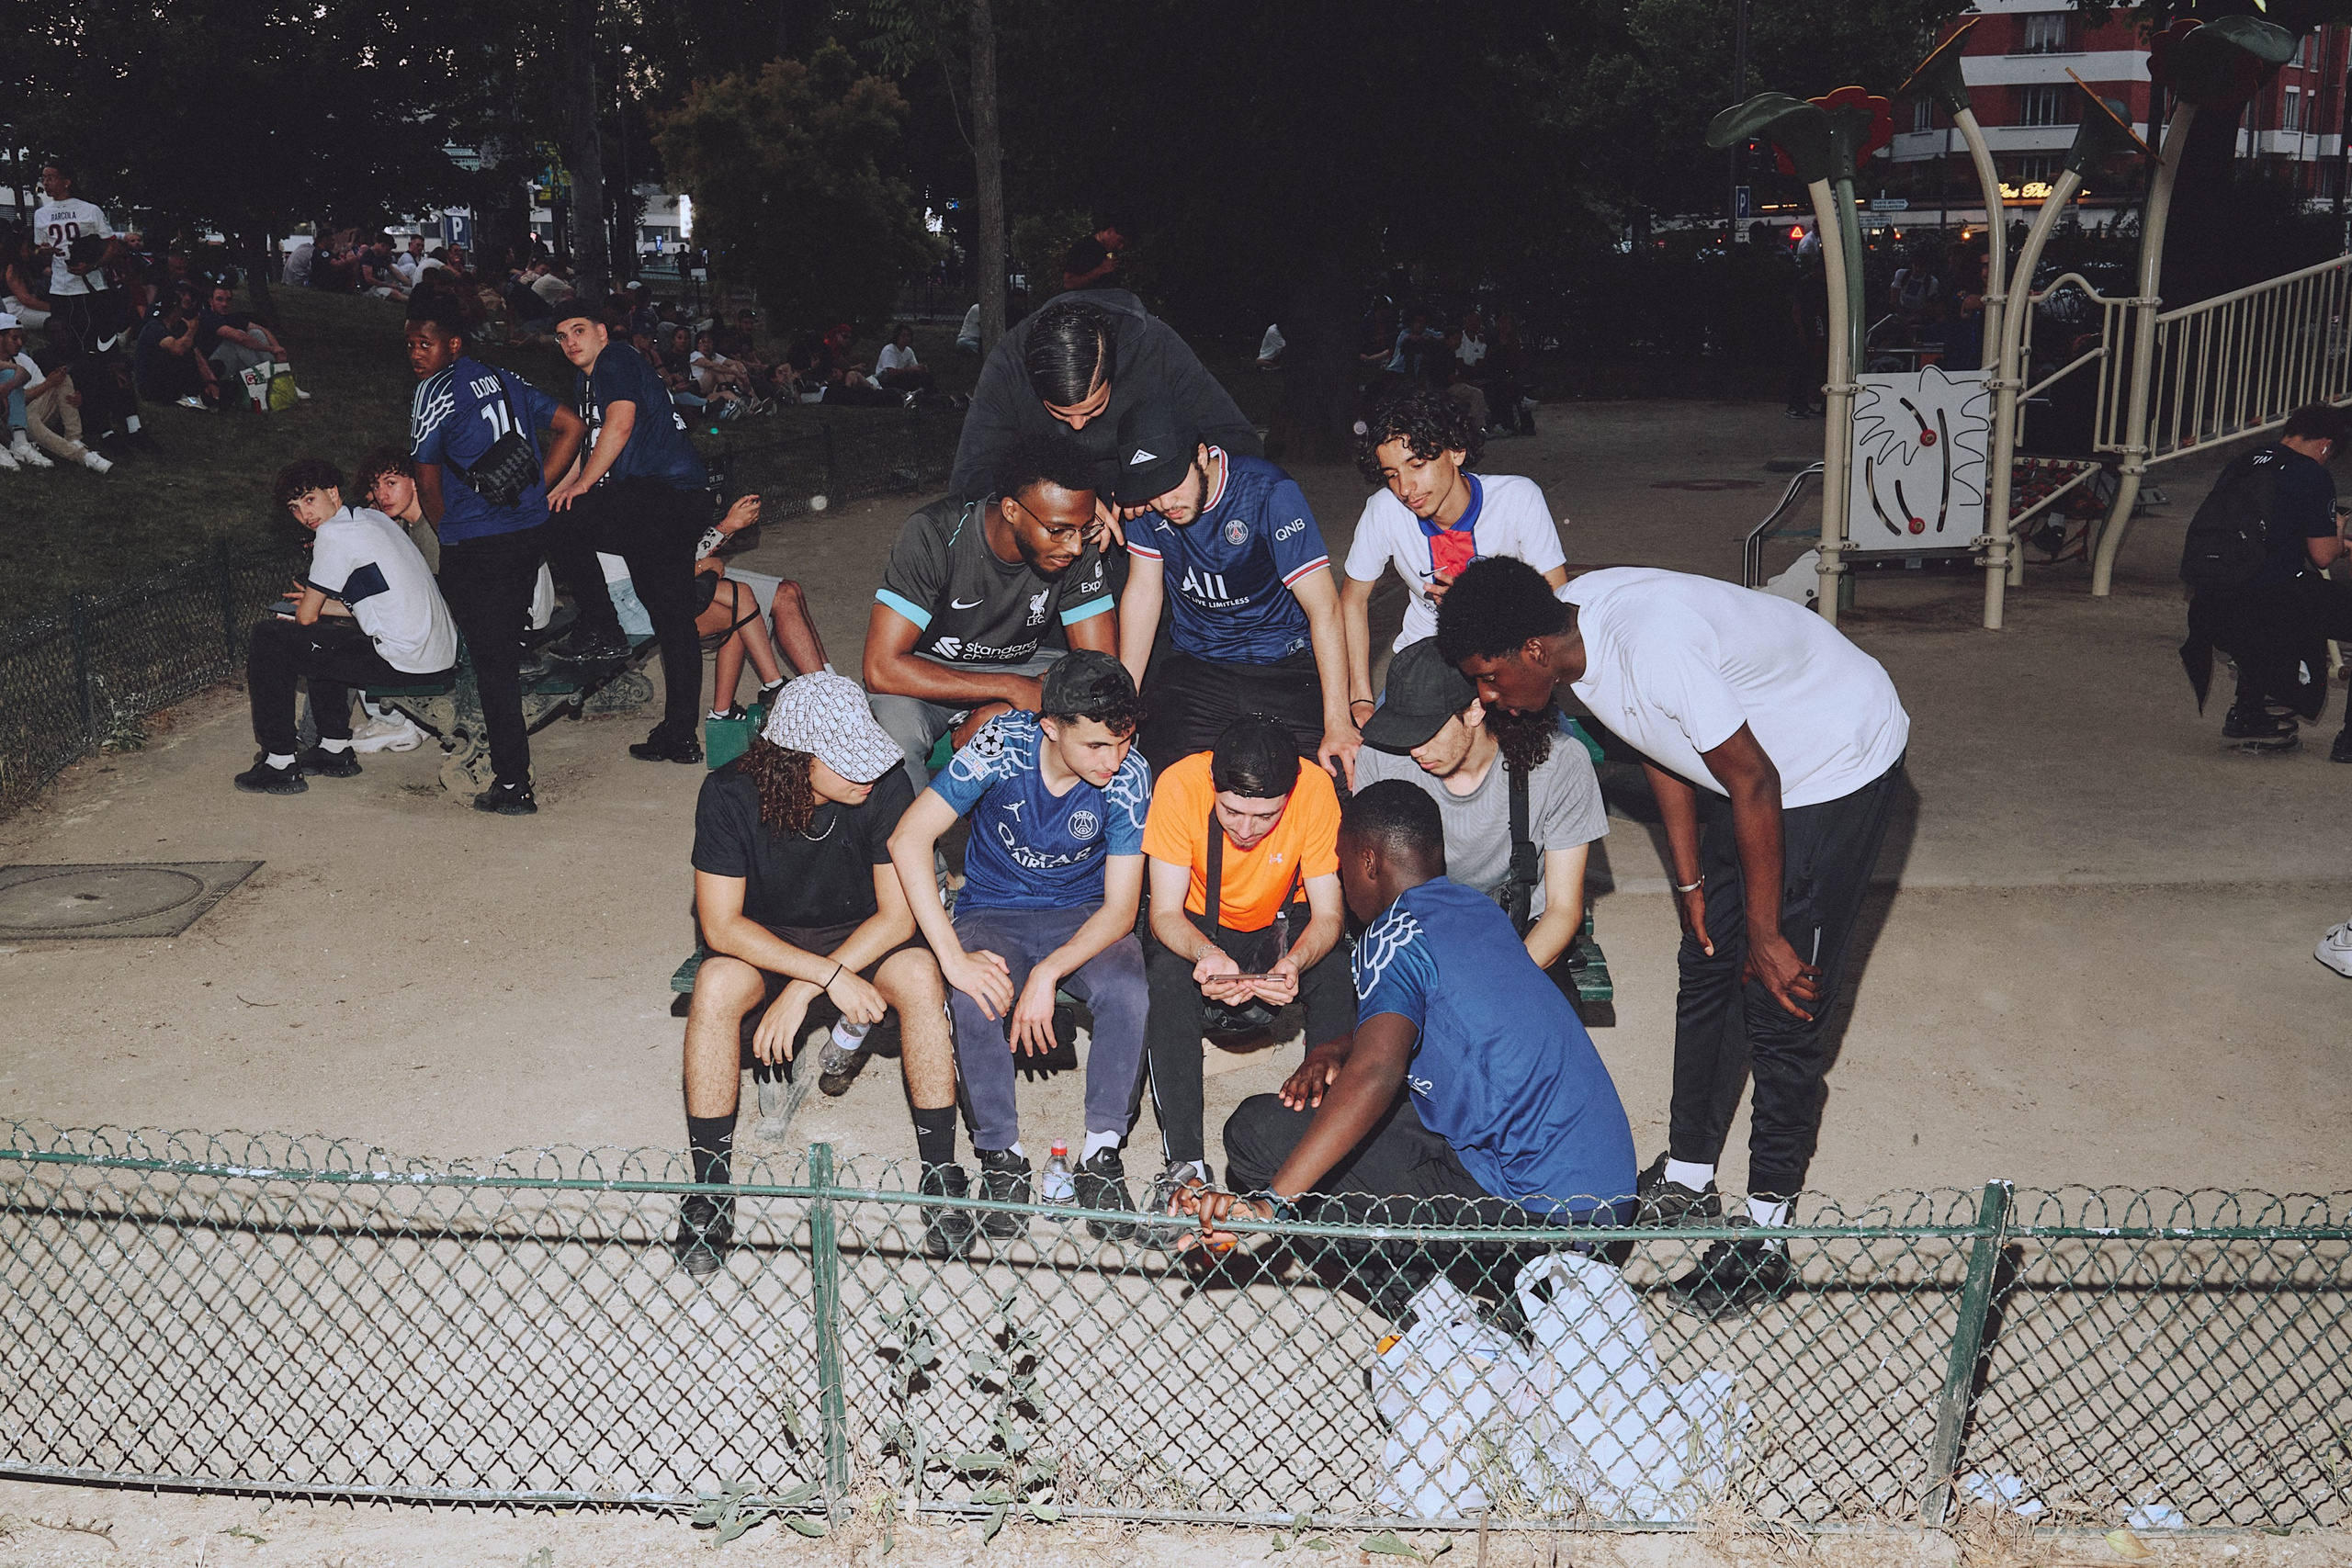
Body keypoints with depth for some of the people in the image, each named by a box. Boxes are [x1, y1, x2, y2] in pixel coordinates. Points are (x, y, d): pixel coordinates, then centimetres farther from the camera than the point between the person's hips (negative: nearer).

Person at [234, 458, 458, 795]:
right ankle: (335, 749, 33)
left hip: (403, 660, -10)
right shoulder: (372, 517, 18)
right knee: (322, 633, 32)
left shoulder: (334, 532, -10)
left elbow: (306, 616, -3)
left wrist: (314, 606, 19)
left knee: (267, 639, -2)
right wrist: (322, 604, 30)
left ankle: (280, 764, 4)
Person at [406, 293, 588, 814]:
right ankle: (506, 756, 32)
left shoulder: (434, 391, -7)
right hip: (530, 532, 7)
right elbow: (572, 426, 13)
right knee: (507, 650, 20)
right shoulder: (505, 380, 12)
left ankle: (513, 785, 3)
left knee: (491, 660, 0)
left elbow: (427, 481, -3)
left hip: (475, 545, -7)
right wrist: (535, 492, 12)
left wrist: (447, 533, 14)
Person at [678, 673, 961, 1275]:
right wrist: (830, 977, -32)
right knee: (715, 987, -32)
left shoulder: (884, 786, -22)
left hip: (862, 934, 0)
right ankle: (709, 1187, -16)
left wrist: (802, 991, -27)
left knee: (920, 975, -31)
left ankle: (941, 1173, -17)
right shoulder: (730, 796, -23)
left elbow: (898, 915, -20)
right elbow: (721, 926, -23)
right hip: (760, 942, 0)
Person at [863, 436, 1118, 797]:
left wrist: (998, 714, -29)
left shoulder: (1078, 550, -19)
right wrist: (1014, 689, -34)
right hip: (931, 672, -3)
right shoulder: (935, 536, -28)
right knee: (893, 723, -36)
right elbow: (881, 669, -32)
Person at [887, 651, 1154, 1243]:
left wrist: (1047, 972, -34)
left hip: (1080, 916, 1)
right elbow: (908, 839, -25)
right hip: (993, 912, 0)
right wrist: (954, 957, -31)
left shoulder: (1129, 776, -19)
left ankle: (1102, 1152, -13)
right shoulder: (1004, 744, -22)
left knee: (1128, 991, -31)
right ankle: (1001, 1153, -12)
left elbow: (1120, 908, -18)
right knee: (975, 998, -33)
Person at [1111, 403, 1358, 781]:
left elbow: (1323, 607, -19)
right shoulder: (1147, 500, -5)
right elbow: (1143, 591, 4)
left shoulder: (1268, 492, -18)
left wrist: (1337, 724, -25)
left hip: (1286, 664, -3)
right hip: (1194, 663, 3)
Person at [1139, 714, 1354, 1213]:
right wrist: (1206, 956, -45)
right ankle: (1185, 1161, -22)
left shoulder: (1316, 788, -27)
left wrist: (1295, 961, -43)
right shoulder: (1179, 785, -28)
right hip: (1199, 926, 0)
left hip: (1284, 923, 1)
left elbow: (1328, 915, -21)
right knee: (1166, 976, -33)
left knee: (1338, 975, -30)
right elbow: (1165, 913, -23)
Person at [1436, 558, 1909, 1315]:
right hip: (1747, 762, 8)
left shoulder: (1653, 648, -36)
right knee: (1706, 967, 11)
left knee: (1780, 1003, -5)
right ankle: (1687, 1176, 26)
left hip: (1840, 768, -8)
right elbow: (1663, 745, 5)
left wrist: (1765, 936, -17)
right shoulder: (1577, 622, -10)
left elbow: (1755, 785, -27)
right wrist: (1690, 881, 9)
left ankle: (1766, 1230, 8)